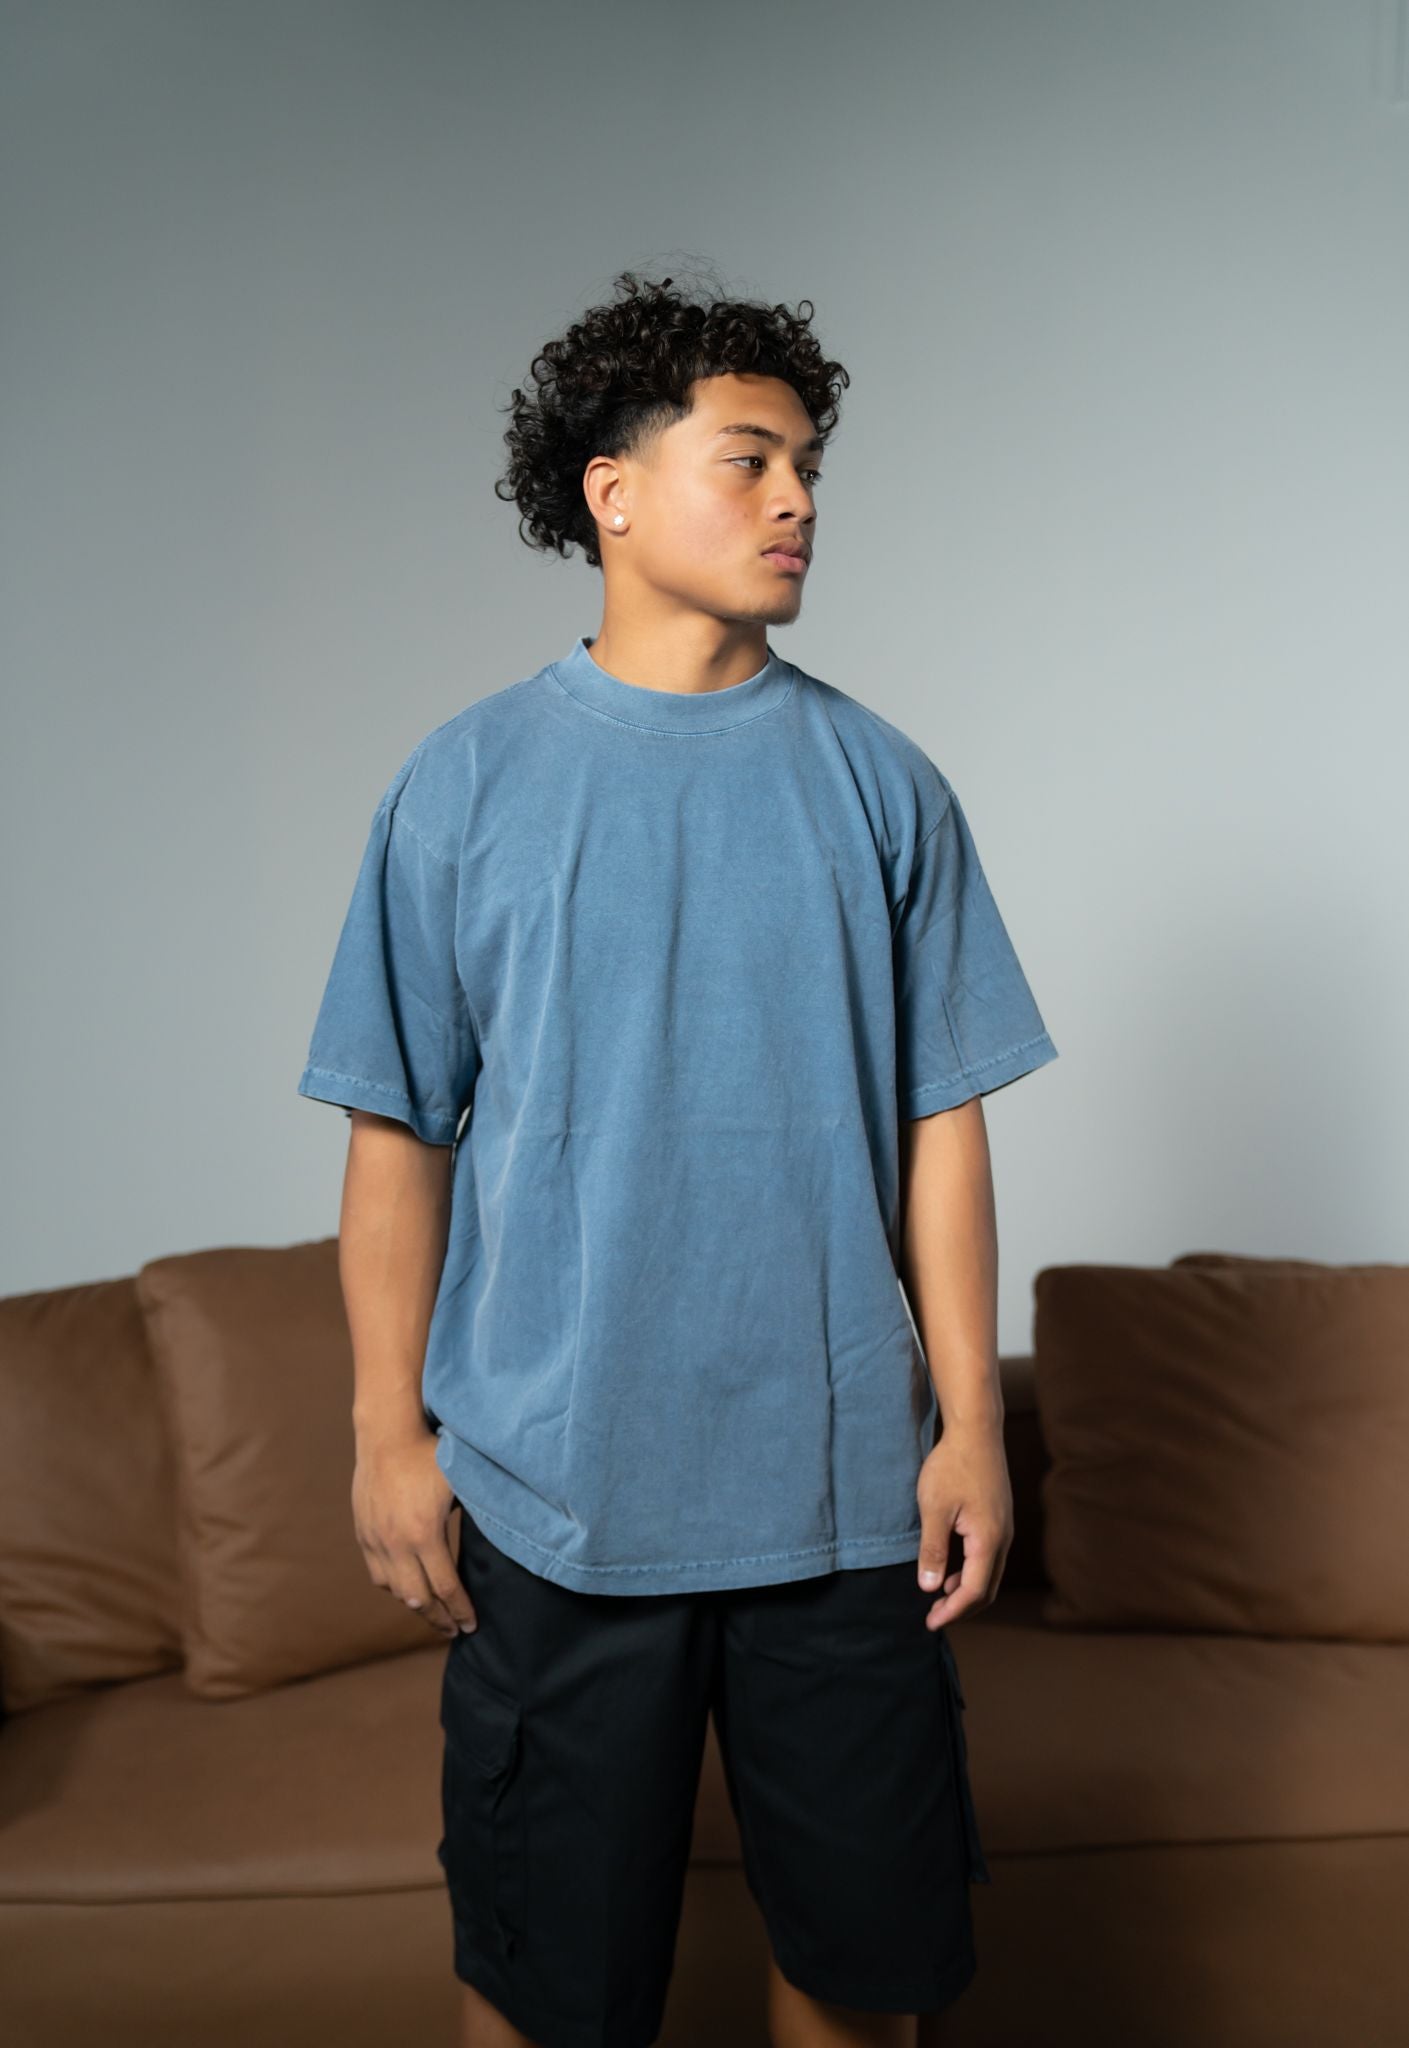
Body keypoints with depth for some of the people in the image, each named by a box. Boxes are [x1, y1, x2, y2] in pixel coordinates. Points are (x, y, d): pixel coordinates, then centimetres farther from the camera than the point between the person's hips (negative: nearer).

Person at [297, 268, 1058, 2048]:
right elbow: (398, 1133, 0)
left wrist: (969, 1419, -1)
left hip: (844, 1491, 2)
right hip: (554, 1491, -1)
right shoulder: (469, 784, -2)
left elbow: (941, 1120, 3)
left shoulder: (880, 783, 2)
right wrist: (389, 1431, -3)